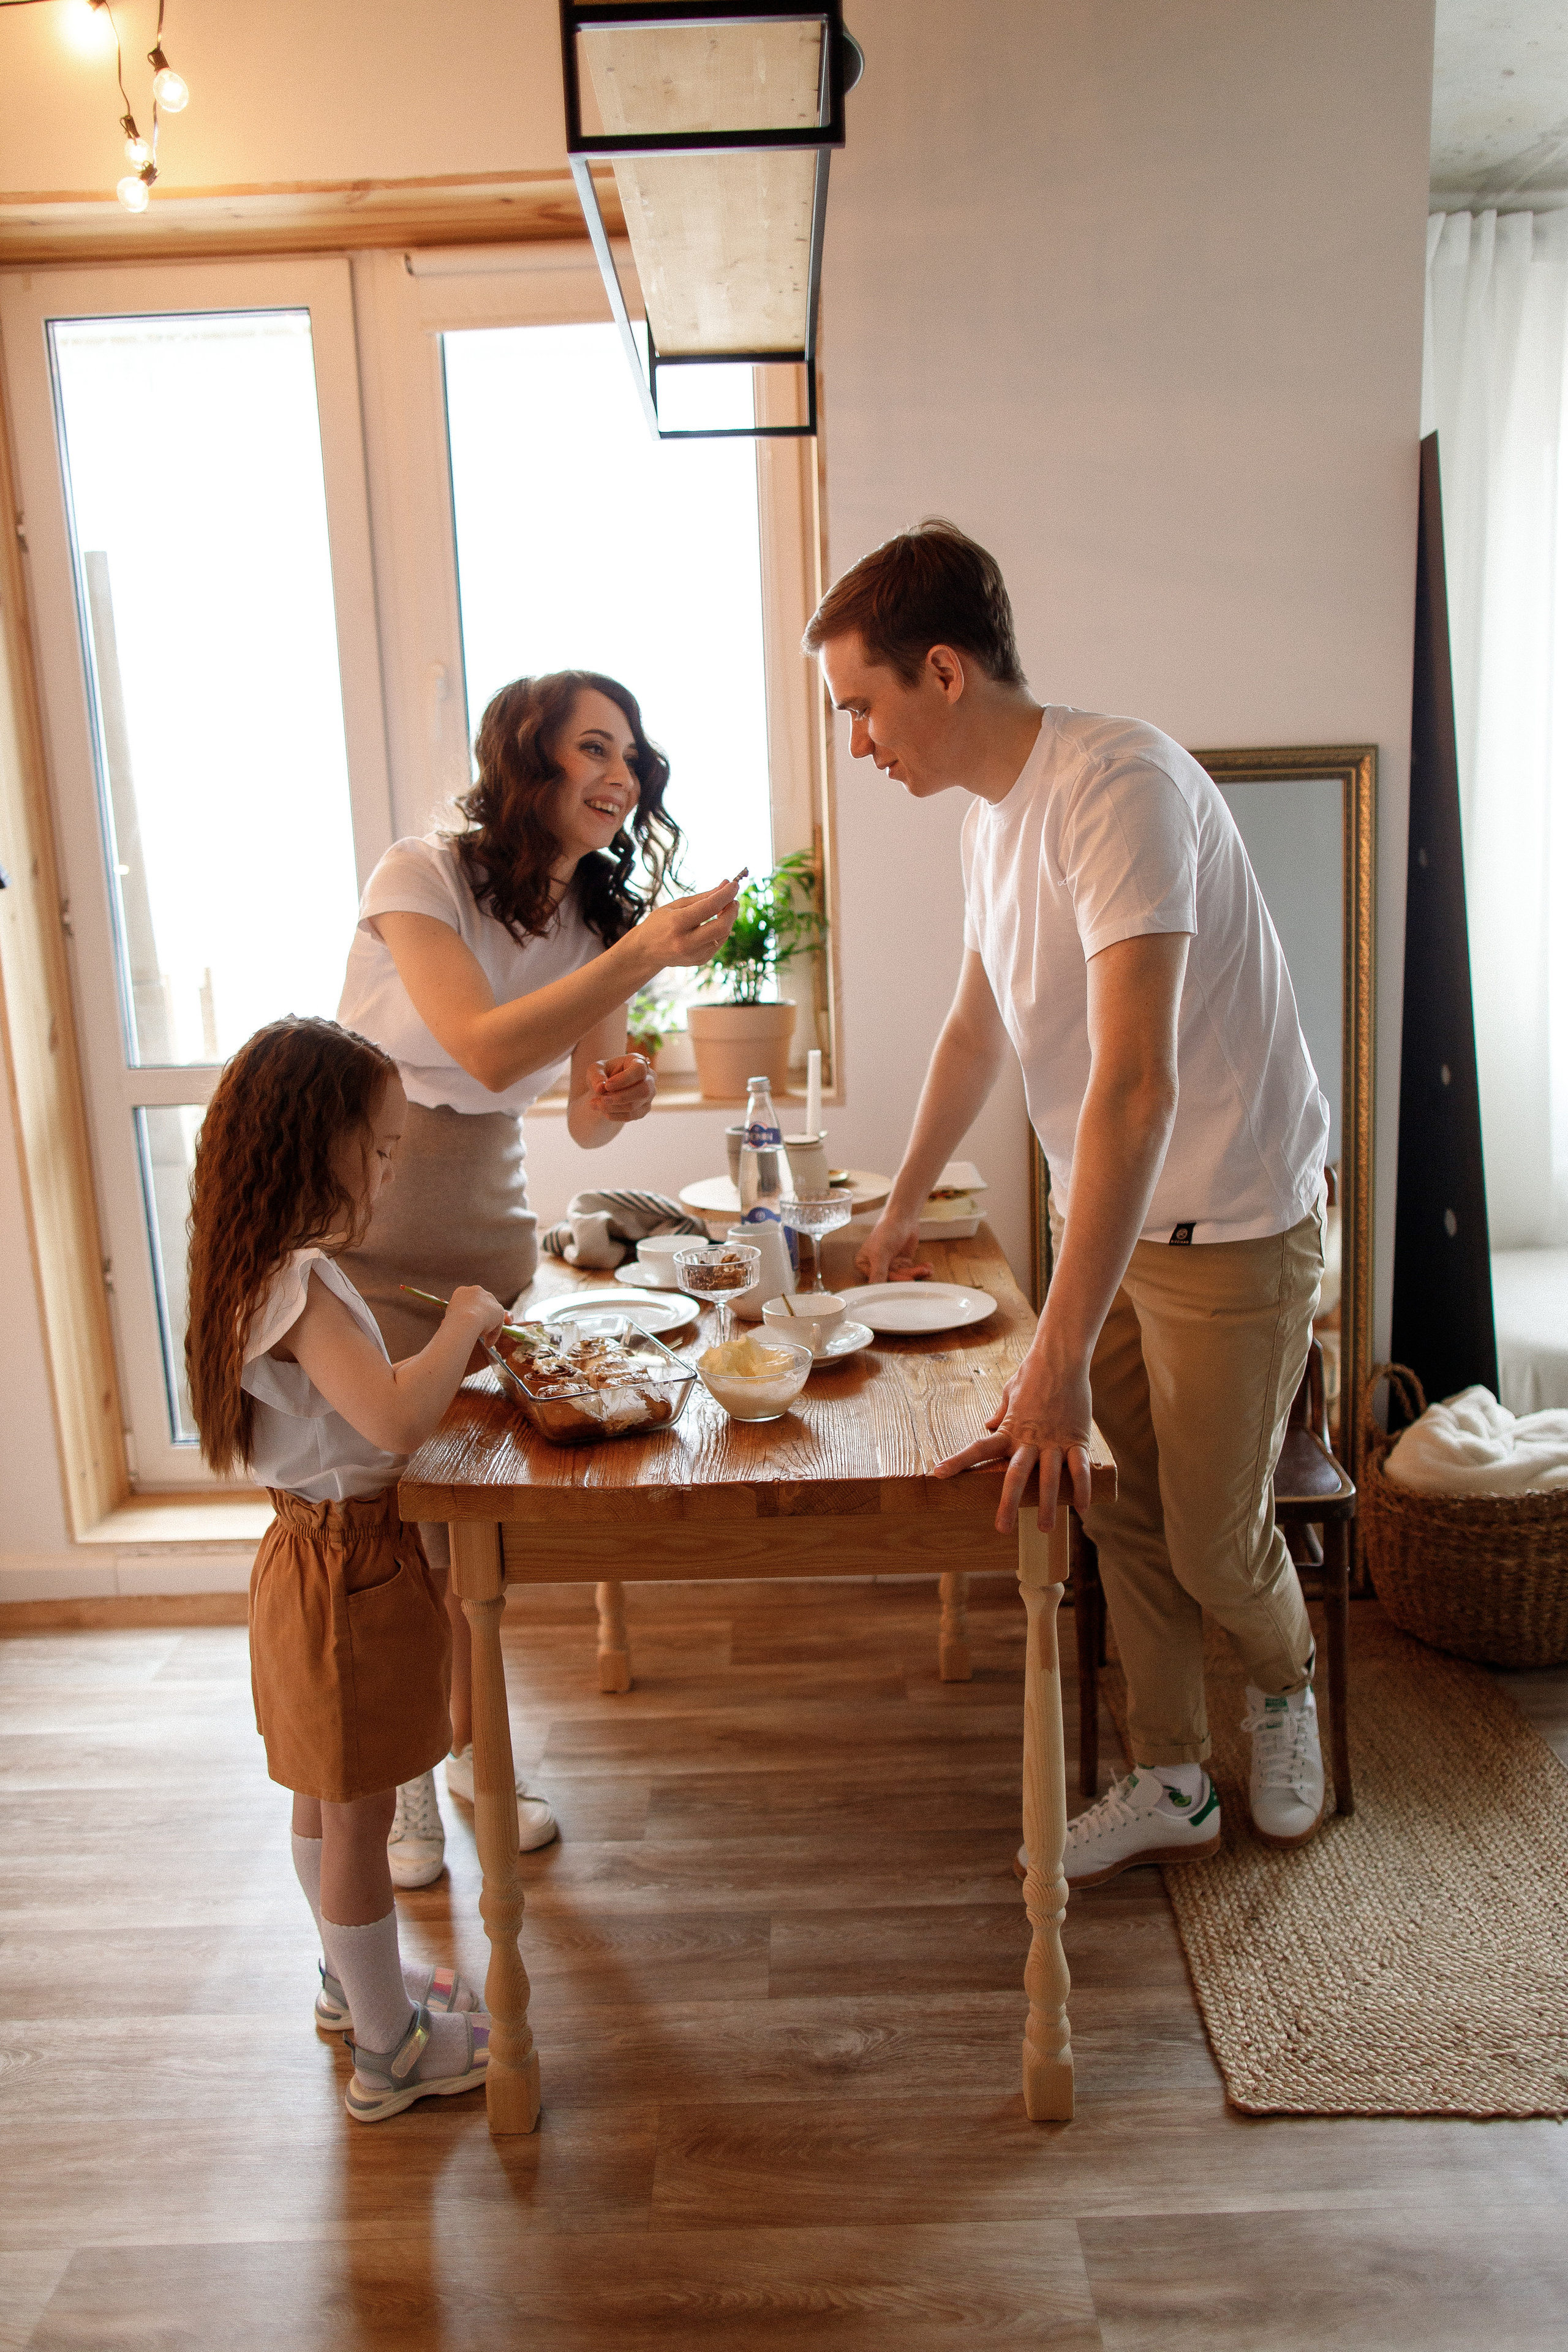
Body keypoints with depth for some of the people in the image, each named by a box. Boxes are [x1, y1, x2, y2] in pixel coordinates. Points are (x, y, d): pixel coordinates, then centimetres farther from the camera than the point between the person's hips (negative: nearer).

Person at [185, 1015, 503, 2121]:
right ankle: (390, 2049, 26)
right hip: (347, 1579, -10)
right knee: (358, 1820, 8)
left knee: (328, 1804, 25)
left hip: (326, 1559, 10)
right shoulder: (299, 1286, -28)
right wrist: (465, 1323, -26)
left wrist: (450, 1355, 1)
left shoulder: (287, 1272, 3)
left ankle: (353, 1980, 45)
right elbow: (396, 1420, -40)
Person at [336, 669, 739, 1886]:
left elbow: (583, 1121, 4)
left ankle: (473, 1745, 30)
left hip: (487, 1231, 5)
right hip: (359, 1228, -4)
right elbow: (486, 1052, -29)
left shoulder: (602, 916, 1)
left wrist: (615, 1100, -19)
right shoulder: (420, 876, -16)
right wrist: (641, 954, -35)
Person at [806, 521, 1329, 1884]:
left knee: (1216, 1545, 6)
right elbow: (976, 1032, 18)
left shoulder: (1117, 783, -25)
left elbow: (1135, 1084, -34)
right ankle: (1171, 1786, 31)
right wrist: (903, 1206, 25)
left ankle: (1286, 1681, 39)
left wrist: (1059, 1360, -35)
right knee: (1127, 1520, 14)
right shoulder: (996, 811, 5)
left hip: (1230, 1224, -8)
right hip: (1109, 1214, 8)